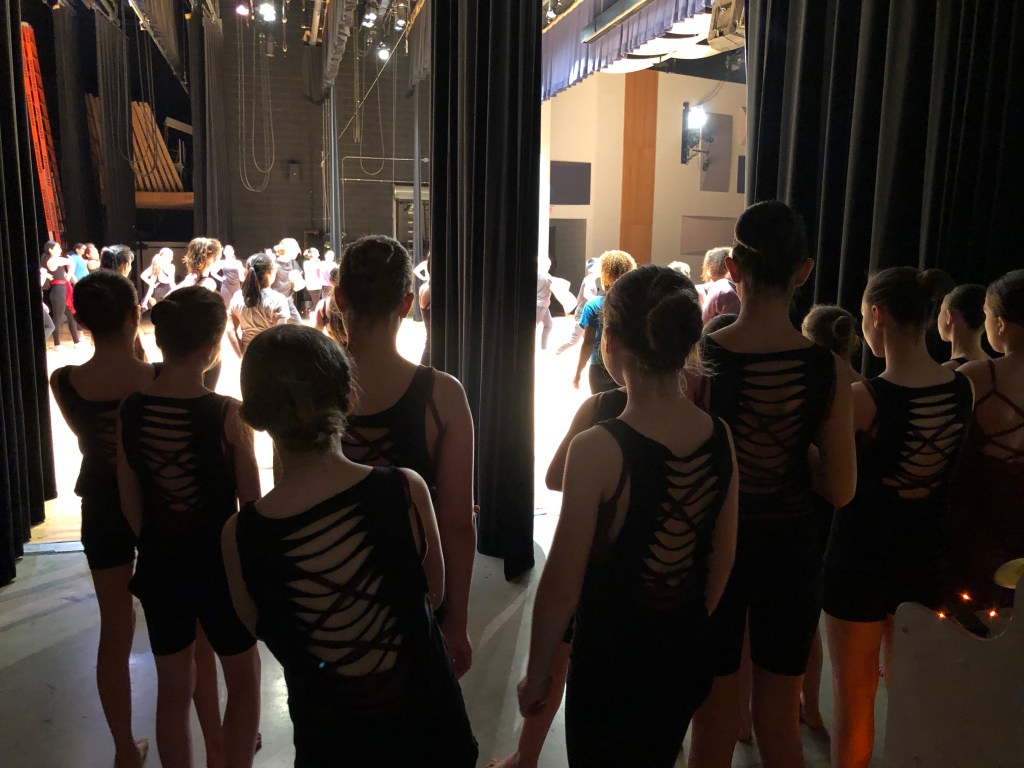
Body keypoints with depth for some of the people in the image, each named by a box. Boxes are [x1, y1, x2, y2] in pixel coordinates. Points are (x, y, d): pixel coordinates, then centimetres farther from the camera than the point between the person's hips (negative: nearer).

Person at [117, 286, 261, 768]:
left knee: (173, 687, 21)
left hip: (159, 563, 4)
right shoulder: (227, 414, -21)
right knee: (244, 678, 20)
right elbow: (251, 504, -13)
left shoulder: (130, 410, -9)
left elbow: (131, 505, 1)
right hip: (219, 561, -4)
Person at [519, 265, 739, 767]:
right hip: (687, 656, 6)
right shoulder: (720, 436, -8)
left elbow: (561, 587, -19)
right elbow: (723, 557, 5)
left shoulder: (598, 448, -25)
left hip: (612, 661, -5)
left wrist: (536, 674, -3)